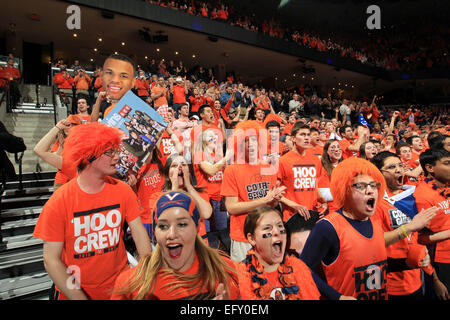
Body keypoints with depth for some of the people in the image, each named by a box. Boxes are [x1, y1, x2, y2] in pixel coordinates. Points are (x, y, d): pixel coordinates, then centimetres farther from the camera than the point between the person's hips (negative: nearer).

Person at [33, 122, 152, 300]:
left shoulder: (123, 190, -10)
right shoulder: (59, 202, -17)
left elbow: (138, 230, -7)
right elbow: (51, 259, -14)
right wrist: (79, 297, -18)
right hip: (74, 291, -2)